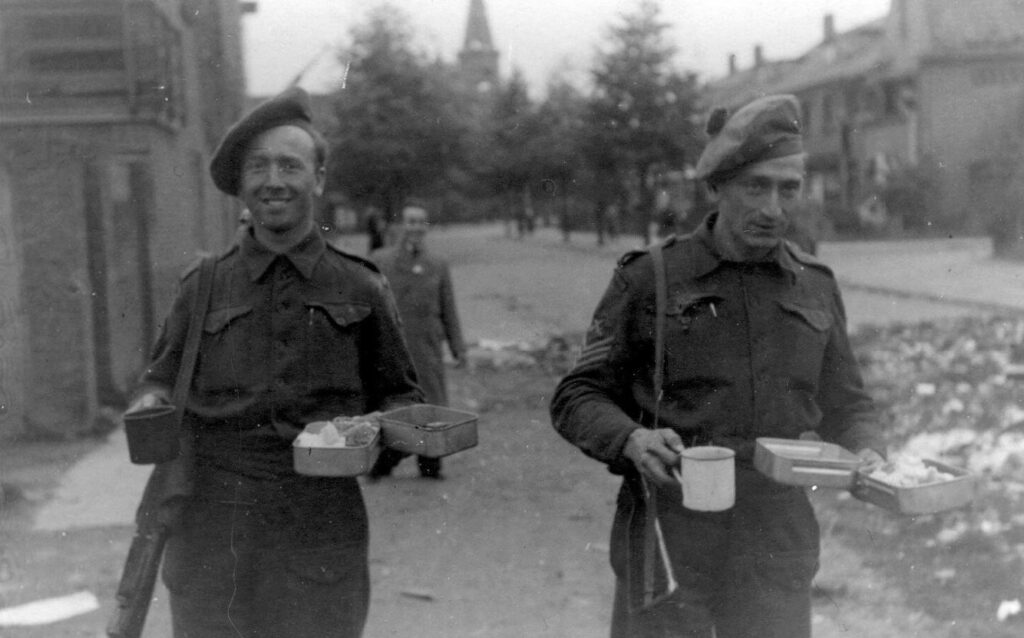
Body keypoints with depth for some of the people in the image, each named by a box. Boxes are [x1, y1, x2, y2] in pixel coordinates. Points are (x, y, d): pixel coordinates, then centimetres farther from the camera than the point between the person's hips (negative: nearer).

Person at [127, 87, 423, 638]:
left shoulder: (360, 289, 6)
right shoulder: (204, 286, 8)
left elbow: (398, 395, 14)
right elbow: (162, 378, 18)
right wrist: (150, 405, -3)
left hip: (321, 529, 0)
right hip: (210, 525, 1)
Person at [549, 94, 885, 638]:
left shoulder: (816, 287, 8)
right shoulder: (649, 279, -3)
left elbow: (846, 404, 18)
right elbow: (575, 397, -1)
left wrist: (868, 455, -2)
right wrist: (631, 439, -20)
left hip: (778, 548, 3)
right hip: (667, 543, -3)